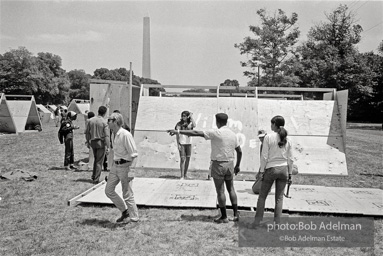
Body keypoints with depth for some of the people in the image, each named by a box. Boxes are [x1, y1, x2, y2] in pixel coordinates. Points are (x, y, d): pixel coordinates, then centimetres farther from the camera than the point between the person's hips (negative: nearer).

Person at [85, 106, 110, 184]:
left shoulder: (91, 120, 2)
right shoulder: (104, 122, -12)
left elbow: (87, 132, 8)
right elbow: (106, 135, -15)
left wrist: (88, 141, 19)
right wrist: (108, 147, -14)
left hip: (93, 142, 5)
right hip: (101, 142, -5)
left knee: (96, 159, 23)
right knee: (99, 162, 4)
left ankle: (93, 176, 24)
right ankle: (96, 179, 6)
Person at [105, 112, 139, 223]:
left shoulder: (125, 135, -18)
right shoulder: (115, 135, 9)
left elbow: (134, 154, -20)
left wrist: (131, 171, -22)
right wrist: (113, 165, 21)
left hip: (125, 166, -9)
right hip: (115, 166, 9)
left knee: (127, 195, 0)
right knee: (108, 190, 12)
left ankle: (134, 219, 16)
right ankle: (125, 211, 26)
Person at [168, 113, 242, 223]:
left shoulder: (216, 133, -14)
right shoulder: (233, 134, 5)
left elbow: (196, 133, -17)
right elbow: (239, 151, 10)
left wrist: (178, 131, -15)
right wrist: (237, 165, 22)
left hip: (218, 164, -6)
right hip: (230, 164, 6)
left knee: (220, 192, 3)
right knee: (231, 189, 16)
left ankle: (224, 217, 11)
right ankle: (236, 214, 19)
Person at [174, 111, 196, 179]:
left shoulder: (190, 123, 3)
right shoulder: (179, 124, -3)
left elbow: (194, 125, -21)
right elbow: (177, 134, -3)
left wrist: (191, 117, -14)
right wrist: (178, 144, -9)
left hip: (188, 143, 3)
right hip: (181, 143, -3)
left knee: (188, 159, 8)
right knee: (182, 159, -7)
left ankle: (185, 175, 22)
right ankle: (182, 176, -3)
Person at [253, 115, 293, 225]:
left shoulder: (268, 137, -10)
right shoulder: (287, 140, 2)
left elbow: (264, 156, -10)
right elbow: (290, 159, 3)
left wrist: (261, 171, -3)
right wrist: (290, 173, 11)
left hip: (271, 169, -3)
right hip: (284, 169, 3)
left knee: (262, 196, 11)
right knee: (279, 197, 10)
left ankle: (257, 220, 14)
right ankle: (277, 222, 11)